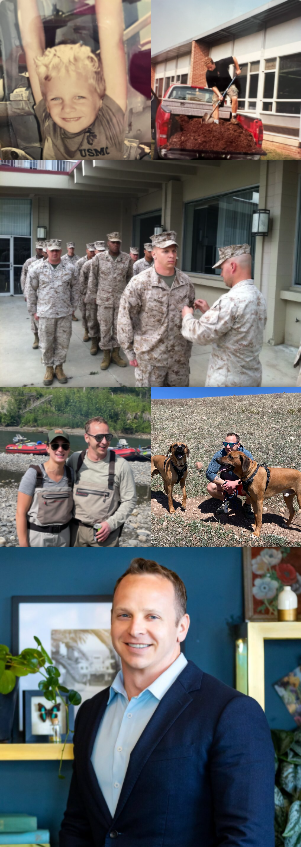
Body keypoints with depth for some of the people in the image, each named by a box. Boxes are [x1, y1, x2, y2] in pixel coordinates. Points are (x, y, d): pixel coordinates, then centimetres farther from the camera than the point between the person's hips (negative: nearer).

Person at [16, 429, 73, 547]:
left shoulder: (70, 474, 1)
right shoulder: (33, 474, -14)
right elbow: (21, 512, -13)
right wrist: (23, 545, -15)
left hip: (63, 536, 5)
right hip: (37, 536, -5)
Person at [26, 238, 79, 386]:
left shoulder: (70, 269, 3)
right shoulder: (38, 269, 0)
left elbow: (74, 290, 9)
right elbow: (31, 291, 4)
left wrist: (73, 308, 7)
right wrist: (33, 311, 3)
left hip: (65, 313, 1)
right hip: (45, 313, -1)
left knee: (63, 342, 7)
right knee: (46, 343, 5)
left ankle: (59, 367, 21)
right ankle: (49, 368, 19)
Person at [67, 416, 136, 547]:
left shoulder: (121, 465, -5)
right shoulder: (75, 460, 2)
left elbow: (129, 500, -1)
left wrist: (111, 523, -11)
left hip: (106, 533, -2)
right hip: (76, 530, 2)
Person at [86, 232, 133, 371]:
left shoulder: (127, 259, -1)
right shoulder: (98, 258, -3)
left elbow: (130, 277, 8)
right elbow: (93, 278, 3)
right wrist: (92, 296, 3)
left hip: (121, 299, 1)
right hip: (104, 299, -1)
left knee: (118, 327, 9)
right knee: (105, 327, 4)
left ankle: (115, 353, 21)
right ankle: (106, 355, 14)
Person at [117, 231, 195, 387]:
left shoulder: (186, 282, 2)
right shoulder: (139, 283, -11)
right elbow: (125, 318, -8)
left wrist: (188, 347, 13)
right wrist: (130, 351, -6)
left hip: (180, 357, 4)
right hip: (149, 357, -4)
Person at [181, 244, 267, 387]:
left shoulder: (231, 300, -22)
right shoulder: (259, 297, 6)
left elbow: (201, 334, -20)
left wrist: (187, 316, 0)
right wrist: (209, 312, 14)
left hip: (227, 381, -8)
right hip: (252, 376, 8)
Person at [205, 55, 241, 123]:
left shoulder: (222, 63, -23)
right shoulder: (208, 74, -17)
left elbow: (233, 58, -11)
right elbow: (213, 86, -13)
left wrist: (238, 69, -7)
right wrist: (219, 94, -26)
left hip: (229, 85, -2)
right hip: (218, 89, 2)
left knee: (234, 98, -26)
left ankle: (234, 117, -13)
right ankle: (216, 122, -5)